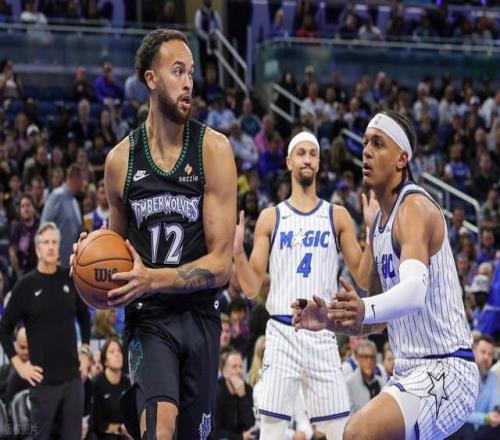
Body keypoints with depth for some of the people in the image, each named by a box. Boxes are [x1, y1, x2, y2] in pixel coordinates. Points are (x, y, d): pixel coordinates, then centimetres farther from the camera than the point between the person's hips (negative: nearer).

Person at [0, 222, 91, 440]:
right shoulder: (26, 286, -2)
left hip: (72, 377, 3)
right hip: (43, 379, -3)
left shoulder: (70, 280, 7)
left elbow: (84, 317, 23)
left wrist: (85, 348, 14)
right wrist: (19, 365, -4)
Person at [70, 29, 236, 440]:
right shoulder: (120, 159, 1)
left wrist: (153, 279, -20)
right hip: (148, 318, 0)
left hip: (200, 317, 1)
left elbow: (220, 264, -9)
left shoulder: (214, 150, -6)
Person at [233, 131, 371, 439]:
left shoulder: (337, 216, 10)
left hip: (323, 336, 1)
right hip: (282, 333, -1)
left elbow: (363, 278, 7)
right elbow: (252, 289, 7)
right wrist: (237, 251, -9)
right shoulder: (270, 218, 8)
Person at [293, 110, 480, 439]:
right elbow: (379, 321, 23)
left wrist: (366, 309, -51)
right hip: (410, 373, 10)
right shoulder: (380, 220, 16)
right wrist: (330, 319, 5)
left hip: (444, 372, -10)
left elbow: (416, 289, -34)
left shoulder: (415, 209, -14)